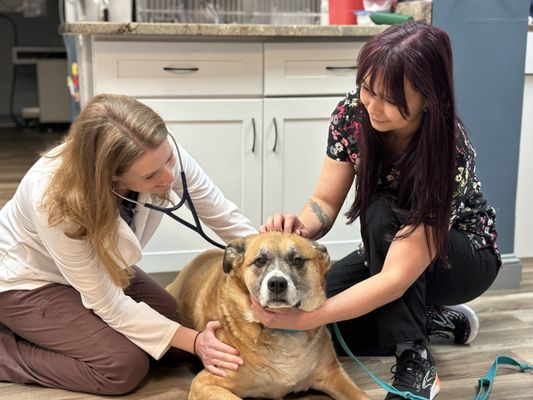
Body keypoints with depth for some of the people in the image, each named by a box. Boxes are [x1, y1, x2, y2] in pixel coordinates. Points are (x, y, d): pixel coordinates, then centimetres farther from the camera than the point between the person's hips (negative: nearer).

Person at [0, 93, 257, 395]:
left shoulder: (161, 155, -28)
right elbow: (109, 304, -29)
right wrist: (194, 341, -30)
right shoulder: (57, 201, -39)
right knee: (125, 366, -19)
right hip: (30, 280, -6)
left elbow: (226, 218, -12)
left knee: (177, 349, 0)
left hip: (102, 266, 6)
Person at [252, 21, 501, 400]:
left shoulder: (449, 154, -36)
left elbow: (397, 277, -38)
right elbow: (326, 202, -14)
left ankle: (416, 365, -21)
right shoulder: (353, 113, -21)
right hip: (391, 246, 5)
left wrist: (305, 318, -46)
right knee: (310, 301, -17)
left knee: (382, 212, -35)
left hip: (466, 257, -5)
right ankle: (435, 317, 6)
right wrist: (299, 227, -38)